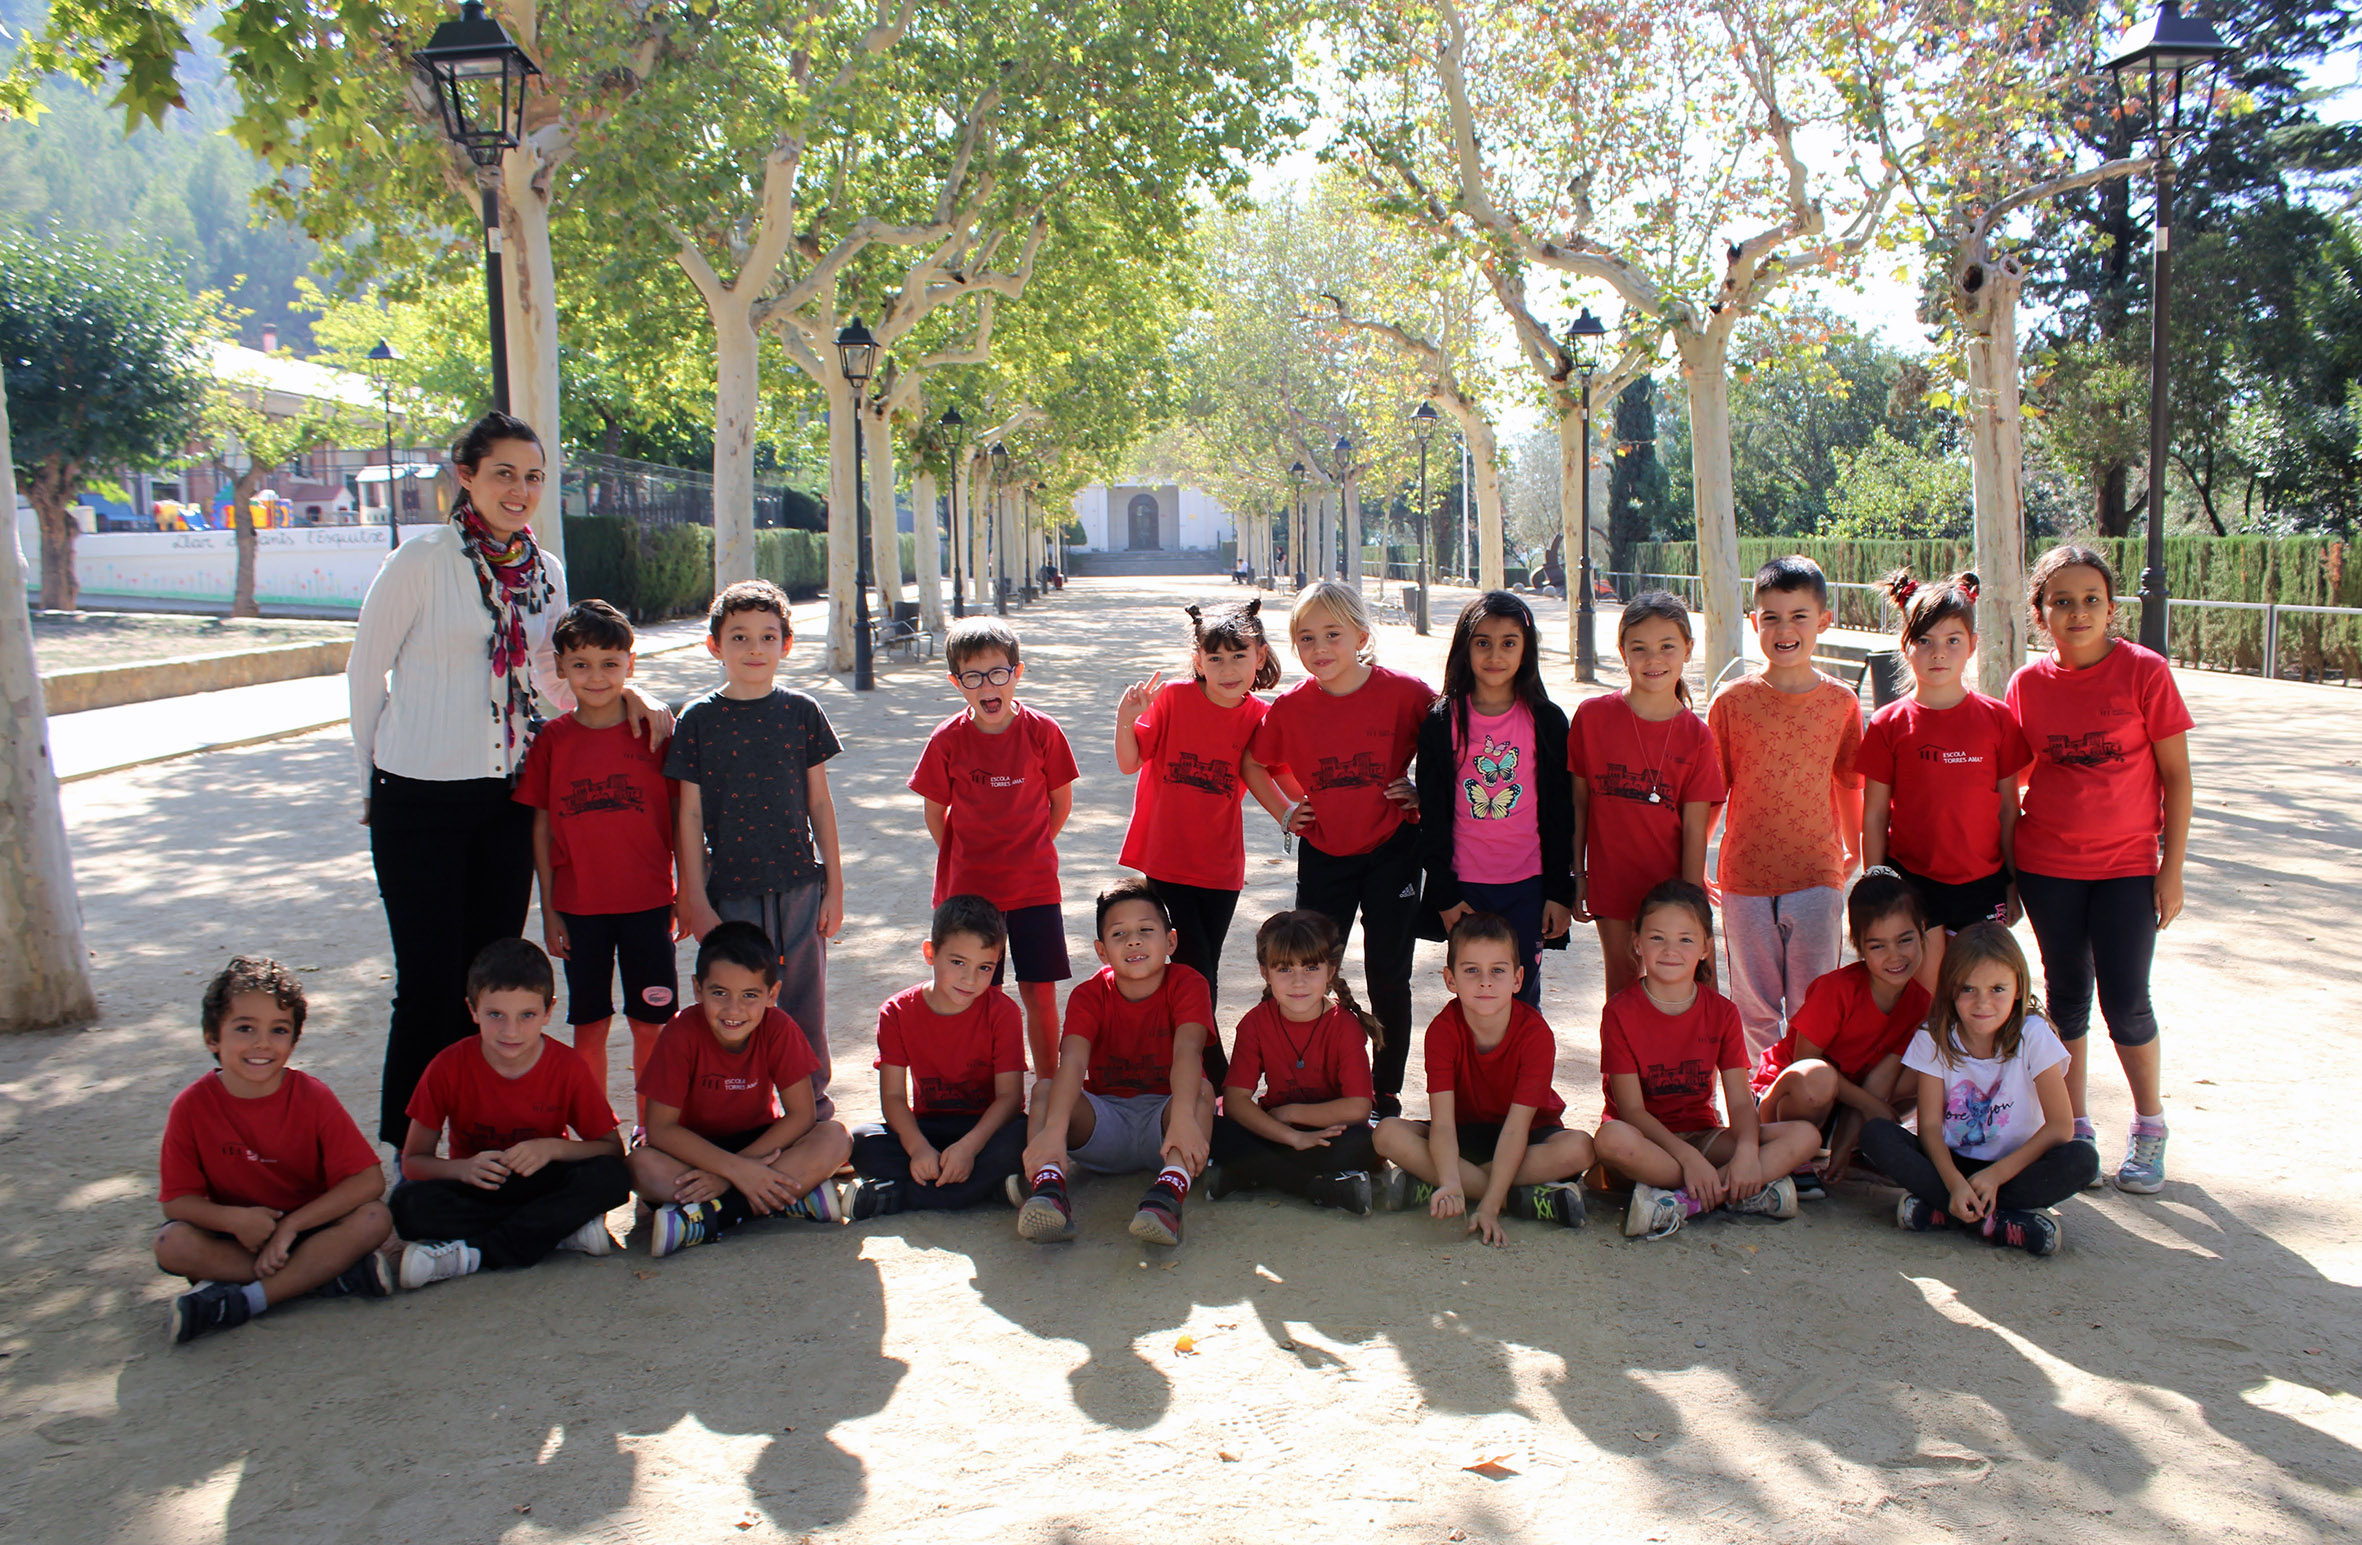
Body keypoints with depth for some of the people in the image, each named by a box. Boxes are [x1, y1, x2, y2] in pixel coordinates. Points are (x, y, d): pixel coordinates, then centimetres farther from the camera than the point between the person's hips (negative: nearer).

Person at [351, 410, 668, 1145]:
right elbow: (364, 672, -3)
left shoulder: (544, 572, 5)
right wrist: (374, 780, 3)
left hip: (506, 796, 5)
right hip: (421, 800, -5)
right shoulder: (422, 561, -11)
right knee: (430, 982, -1)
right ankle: (404, 1150, 15)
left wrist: (624, 695, -4)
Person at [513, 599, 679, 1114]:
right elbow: (541, 829, 3)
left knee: (650, 1022, 6)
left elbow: (679, 818, 3)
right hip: (579, 905, 1)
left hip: (648, 901, -1)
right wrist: (548, 910, 2)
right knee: (589, 1026, 9)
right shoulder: (552, 739, 0)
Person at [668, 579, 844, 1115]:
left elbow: (819, 803, 7)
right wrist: (695, 899, -2)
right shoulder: (699, 719, 0)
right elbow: (691, 815, 0)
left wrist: (834, 885, 6)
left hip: (799, 885, 1)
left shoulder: (802, 712, 3)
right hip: (730, 888, -1)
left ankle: (814, 1102, 25)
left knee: (805, 1004, 8)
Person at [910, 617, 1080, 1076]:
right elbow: (934, 813, 5)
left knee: (1040, 993, 4)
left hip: (1034, 886, 0)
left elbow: (1061, 803, 4)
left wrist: (1028, 851, 7)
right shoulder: (947, 740, -7)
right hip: (969, 887, 0)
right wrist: (966, 863, 5)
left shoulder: (1042, 732, -8)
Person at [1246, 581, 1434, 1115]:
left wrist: (1423, 791, -8)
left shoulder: (1402, 691, -14)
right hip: (1323, 854, 2)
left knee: (1388, 978, 5)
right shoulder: (1291, 706, -7)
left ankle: (1387, 1091, 19)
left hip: (1391, 852, -2)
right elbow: (1257, 761, 12)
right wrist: (1287, 811, 5)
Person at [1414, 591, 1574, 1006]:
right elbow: (1431, 814, 0)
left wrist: (1561, 891, 0)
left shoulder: (1547, 721, 1)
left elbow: (1561, 814, 4)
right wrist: (1444, 893, -3)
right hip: (1464, 885, 0)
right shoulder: (1442, 722, -1)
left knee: (1521, 999, 4)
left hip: (1527, 887, 0)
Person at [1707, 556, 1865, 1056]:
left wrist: (1855, 857, 20)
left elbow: (1849, 787, 11)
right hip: (1745, 876, 0)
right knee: (1755, 1008, 9)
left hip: (1817, 876, 0)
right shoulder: (1732, 701, -3)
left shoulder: (1842, 703, 1)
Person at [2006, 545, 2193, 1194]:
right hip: (2047, 867, 2)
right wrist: (2005, 871, 5)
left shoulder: (2145, 672, -8)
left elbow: (2176, 776, -4)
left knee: (2126, 1001, -1)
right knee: (2066, 994, 10)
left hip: (2127, 866, -2)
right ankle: (2075, 1128, 24)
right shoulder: (2028, 684, -1)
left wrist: (2171, 868, -6)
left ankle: (2150, 1127, 21)